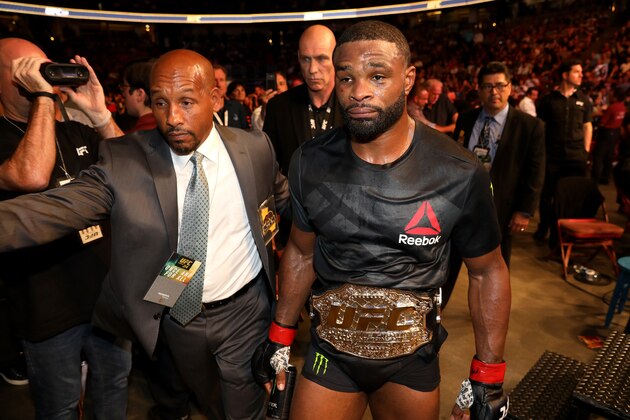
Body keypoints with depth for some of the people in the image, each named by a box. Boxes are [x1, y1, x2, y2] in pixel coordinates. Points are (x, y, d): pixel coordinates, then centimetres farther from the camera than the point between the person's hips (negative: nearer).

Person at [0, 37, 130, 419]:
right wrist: (43, 95, -22)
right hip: (49, 309, -4)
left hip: (109, 293, 5)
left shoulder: (76, 132, 6)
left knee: (114, 389, 23)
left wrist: (101, 114, -14)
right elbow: (32, 176, -32)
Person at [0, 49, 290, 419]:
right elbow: (52, 209, -24)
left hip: (245, 309, 0)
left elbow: (283, 197, 7)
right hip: (178, 316, 1)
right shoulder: (123, 161, -15)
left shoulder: (255, 148, -10)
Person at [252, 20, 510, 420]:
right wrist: (280, 338, 6)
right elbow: (301, 252, 2)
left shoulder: (461, 174, -19)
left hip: (414, 356, 0)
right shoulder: (310, 163, -12)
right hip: (330, 351, 1)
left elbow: (487, 271, -5)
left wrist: (489, 376, -3)